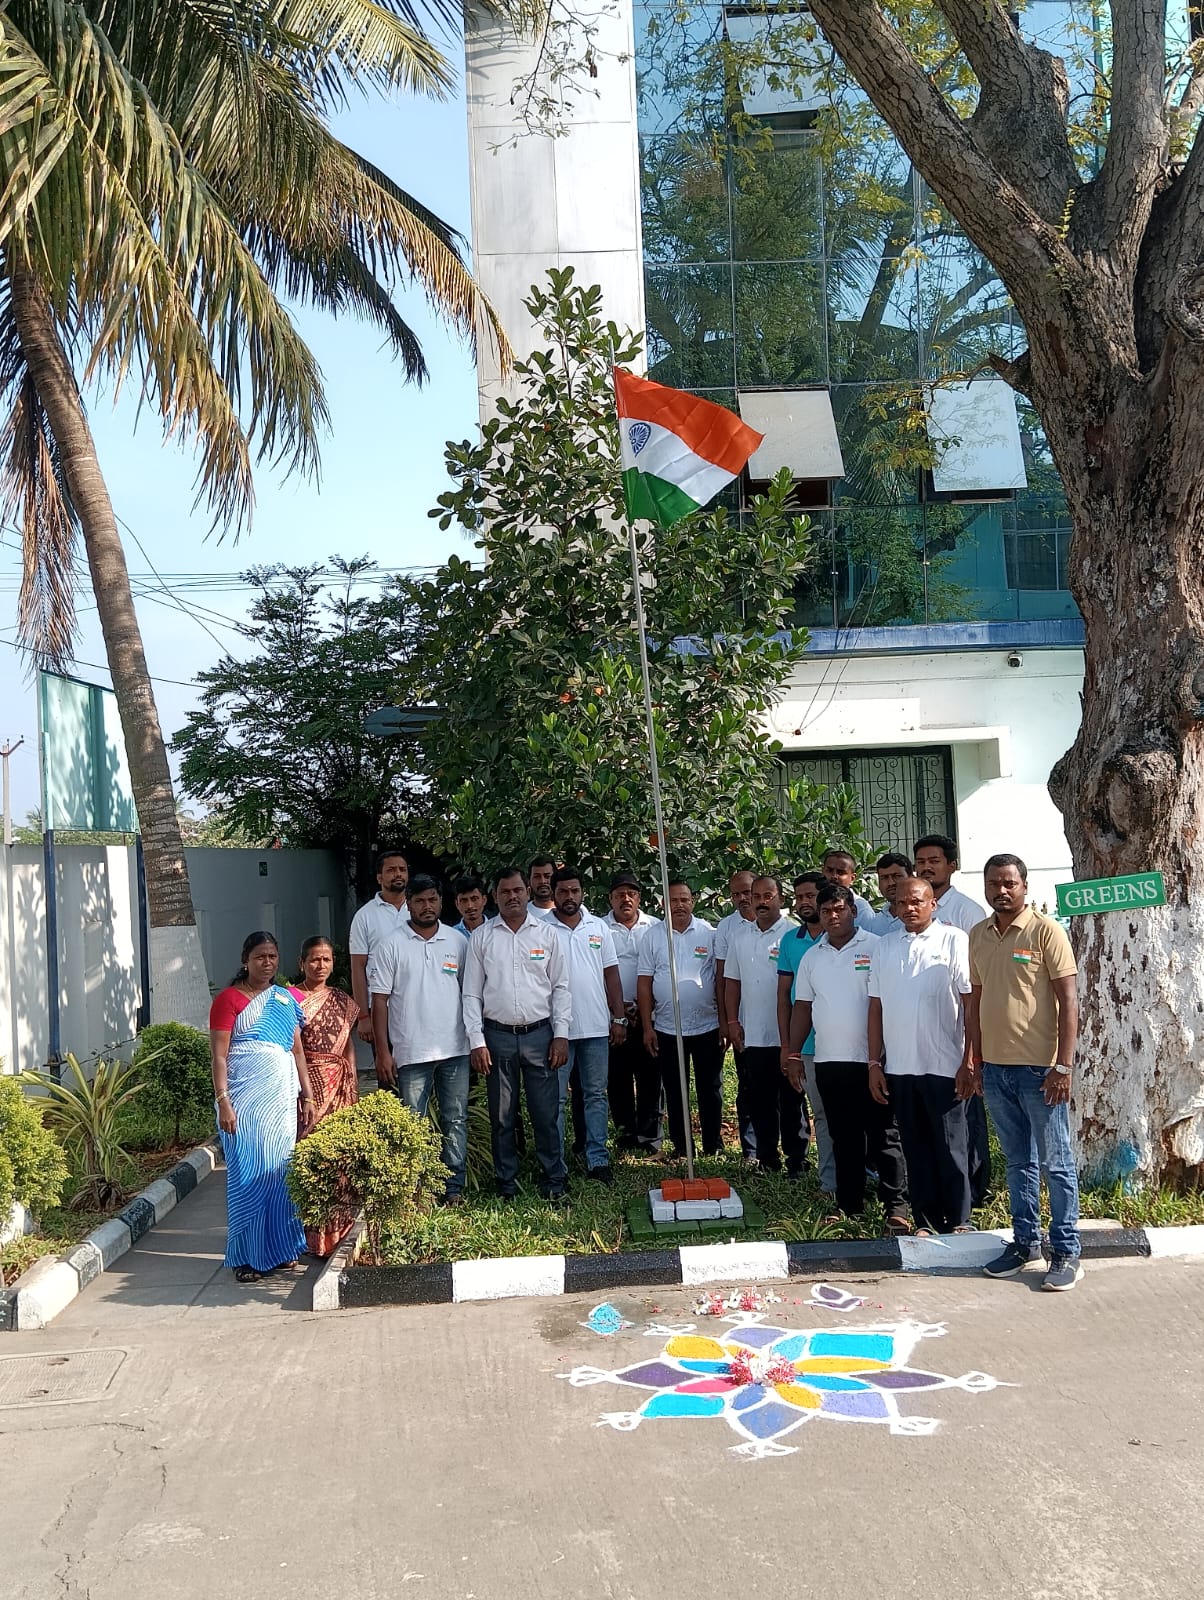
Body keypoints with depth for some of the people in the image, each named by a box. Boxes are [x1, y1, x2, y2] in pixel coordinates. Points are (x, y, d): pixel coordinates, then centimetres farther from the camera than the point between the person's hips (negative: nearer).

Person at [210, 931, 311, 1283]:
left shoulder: (287, 999, 13)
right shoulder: (229, 999, -2)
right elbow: (219, 1055, -7)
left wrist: (307, 1095, 12)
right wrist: (223, 1101, -14)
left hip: (282, 1096, 5)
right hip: (245, 1097, -5)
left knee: (280, 1170, 7)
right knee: (249, 1173, -3)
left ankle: (279, 1247, 19)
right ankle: (247, 1255, 6)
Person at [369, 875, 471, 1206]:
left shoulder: (459, 941, 7)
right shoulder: (391, 946, -1)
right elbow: (379, 1001, -2)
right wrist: (383, 1052, -6)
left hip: (455, 1050, 2)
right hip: (411, 1052, -2)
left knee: (456, 1120, 6)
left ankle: (454, 1187, 15)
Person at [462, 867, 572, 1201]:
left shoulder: (546, 934, 6)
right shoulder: (481, 937, 5)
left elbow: (560, 987, 6)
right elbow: (471, 993, 4)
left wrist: (561, 1034, -1)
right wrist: (476, 1041, -3)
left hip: (540, 1035, 0)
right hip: (497, 1036, 0)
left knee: (548, 1113, 1)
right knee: (501, 1116, 8)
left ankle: (554, 1181, 13)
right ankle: (506, 1183, 19)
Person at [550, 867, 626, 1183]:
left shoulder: (598, 927, 7)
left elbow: (611, 975, 9)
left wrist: (618, 1018, 4)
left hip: (596, 1027, 2)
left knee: (595, 1094, 6)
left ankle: (598, 1159, 10)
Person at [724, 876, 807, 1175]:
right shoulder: (740, 937, 10)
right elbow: (732, 981, 13)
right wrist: (732, 1021, 5)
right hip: (752, 1035, 5)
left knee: (792, 1100, 4)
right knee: (761, 1102, 11)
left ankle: (796, 1159, 11)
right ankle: (767, 1159, 20)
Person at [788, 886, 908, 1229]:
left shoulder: (875, 948, -5)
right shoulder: (811, 957, 11)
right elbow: (802, 1007, 15)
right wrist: (793, 1054, 10)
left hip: (870, 1059, -5)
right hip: (829, 1061, 5)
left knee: (883, 1136, 1)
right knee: (843, 1138, 12)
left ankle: (897, 1207, 6)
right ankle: (849, 1206, 21)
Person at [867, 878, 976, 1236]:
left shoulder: (954, 941, -3)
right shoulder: (884, 946, 10)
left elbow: (971, 1003, -6)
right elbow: (876, 1007, 11)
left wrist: (969, 1062, -10)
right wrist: (874, 1063, 7)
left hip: (943, 1066, -4)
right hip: (899, 1068, 4)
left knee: (950, 1148, 3)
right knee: (916, 1148, 11)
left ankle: (959, 1220, 15)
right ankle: (926, 1220, 20)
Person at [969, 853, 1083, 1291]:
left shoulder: (1045, 930, -8)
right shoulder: (978, 936, 9)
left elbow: (1068, 1000, -10)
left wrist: (1063, 1065, -15)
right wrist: (977, 1060, 12)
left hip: (1039, 1067, -5)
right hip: (996, 1068, 5)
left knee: (1056, 1163, 3)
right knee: (1018, 1162, 15)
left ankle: (1066, 1251, 13)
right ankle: (1025, 1241, 25)